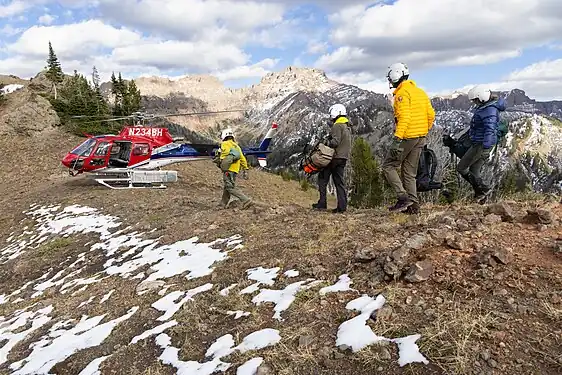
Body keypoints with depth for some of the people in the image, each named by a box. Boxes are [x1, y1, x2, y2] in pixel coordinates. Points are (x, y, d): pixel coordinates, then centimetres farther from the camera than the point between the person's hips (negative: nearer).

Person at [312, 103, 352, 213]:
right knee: (339, 181, 8)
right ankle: (342, 206, 3)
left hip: (335, 157, -8)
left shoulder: (337, 126, -10)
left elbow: (335, 142, -21)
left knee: (322, 178, 1)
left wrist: (325, 143, -6)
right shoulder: (347, 127, 20)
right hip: (343, 158, 9)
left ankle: (322, 203, -2)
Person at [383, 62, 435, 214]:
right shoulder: (420, 92, 15)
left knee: (389, 166, 3)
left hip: (407, 137, -8)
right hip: (420, 139, 9)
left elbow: (404, 117, -24)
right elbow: (431, 115, 14)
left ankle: (403, 197, -8)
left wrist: (397, 139, -29)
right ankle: (413, 205, 12)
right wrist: (424, 132, 21)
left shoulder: (402, 93, -12)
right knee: (409, 172, 13)